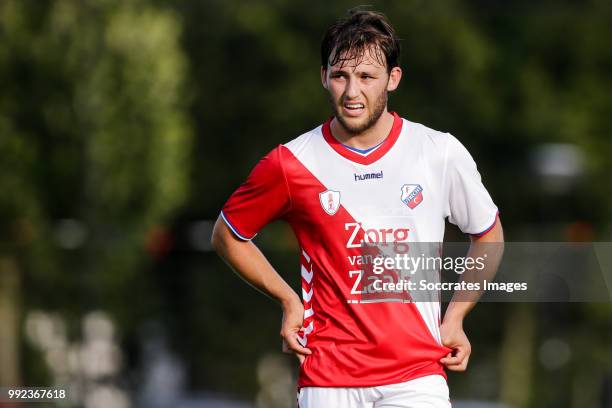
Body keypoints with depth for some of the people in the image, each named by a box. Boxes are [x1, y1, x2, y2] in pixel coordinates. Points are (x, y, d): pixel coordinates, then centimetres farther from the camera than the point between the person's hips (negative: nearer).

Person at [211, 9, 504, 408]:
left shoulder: (442, 153, 1)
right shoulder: (291, 164, -2)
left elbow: (489, 233, 17)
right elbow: (228, 235, 14)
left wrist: (455, 316, 7)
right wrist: (289, 301, 5)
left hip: (418, 374, 0)